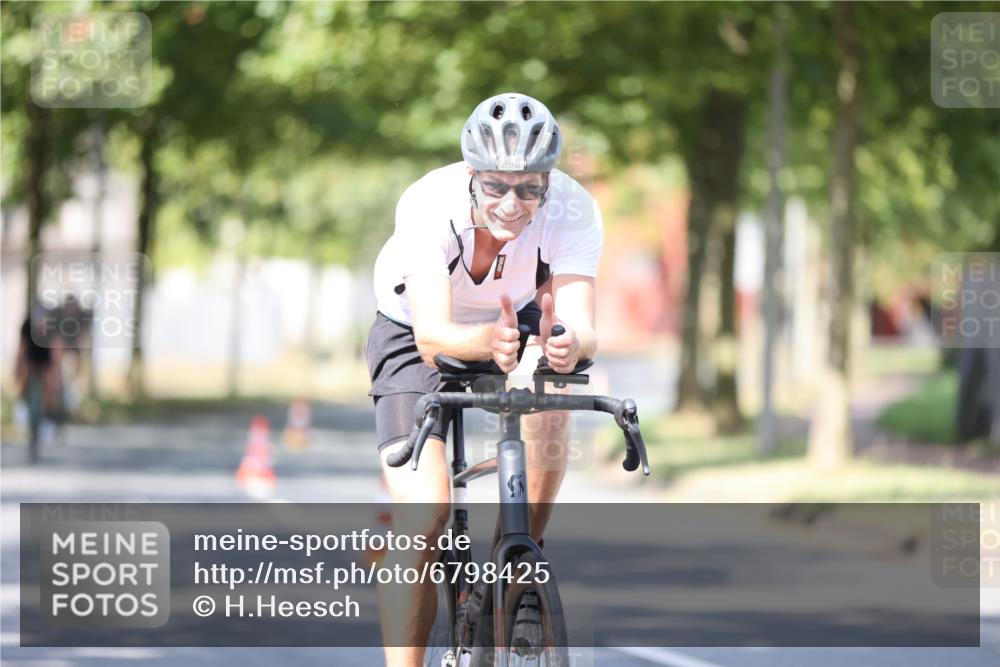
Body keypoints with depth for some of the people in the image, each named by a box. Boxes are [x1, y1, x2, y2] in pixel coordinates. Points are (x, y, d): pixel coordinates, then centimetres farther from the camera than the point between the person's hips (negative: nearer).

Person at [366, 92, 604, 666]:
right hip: (415, 337, -2)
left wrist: (571, 343, -64)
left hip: (519, 320, 2)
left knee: (549, 407, -32)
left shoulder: (574, 211, -29)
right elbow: (432, 336, -44)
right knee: (424, 512, -19)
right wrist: (488, 340, -65)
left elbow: (581, 326, -40)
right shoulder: (429, 205, -35)